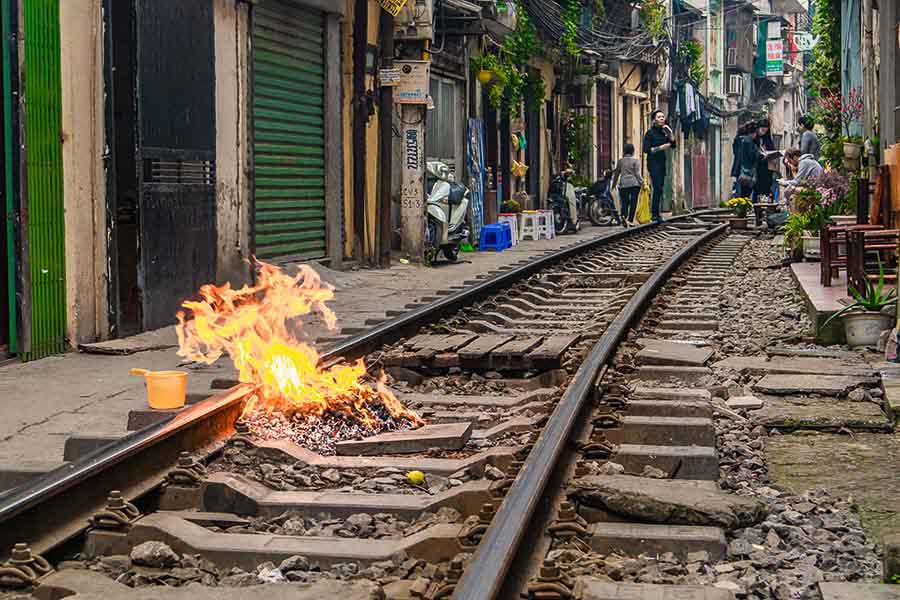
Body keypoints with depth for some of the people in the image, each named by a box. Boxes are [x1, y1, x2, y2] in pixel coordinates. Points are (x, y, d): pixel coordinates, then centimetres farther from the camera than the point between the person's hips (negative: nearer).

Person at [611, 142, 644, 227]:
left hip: (623, 184, 2)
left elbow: (616, 174, 13)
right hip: (634, 184, -2)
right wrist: (642, 183, 0)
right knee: (633, 203, 2)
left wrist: (614, 184, 22)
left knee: (624, 202, 5)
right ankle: (630, 220, -3)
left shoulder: (620, 161, 9)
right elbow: (637, 174, -6)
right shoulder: (636, 161, 0)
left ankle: (624, 216, -20)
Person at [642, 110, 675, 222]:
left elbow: (673, 145, 9)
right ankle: (654, 214, -14)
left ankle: (656, 214, 9)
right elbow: (646, 149, -13)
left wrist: (670, 133, -4)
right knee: (657, 188, -14)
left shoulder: (664, 132, 12)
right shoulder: (650, 133, -6)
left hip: (662, 162, 7)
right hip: (653, 163, -7)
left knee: (659, 189, 5)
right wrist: (661, 147, -15)